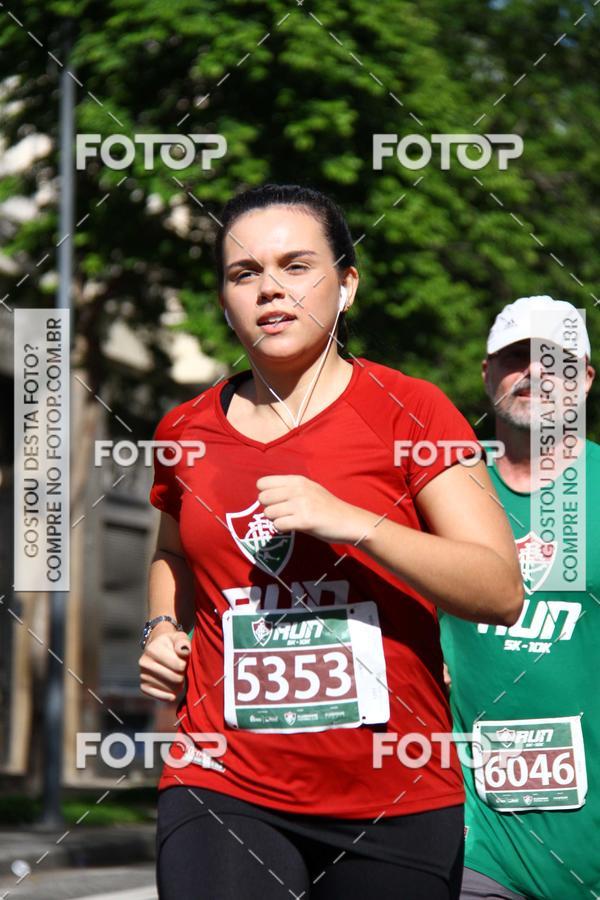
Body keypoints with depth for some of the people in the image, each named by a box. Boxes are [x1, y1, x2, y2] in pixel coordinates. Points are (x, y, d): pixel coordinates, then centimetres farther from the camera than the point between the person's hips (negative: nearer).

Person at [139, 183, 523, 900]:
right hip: (225, 792, 1)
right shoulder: (187, 434, 9)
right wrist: (164, 630, 11)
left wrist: (352, 522, -19)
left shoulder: (407, 411, -2)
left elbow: (502, 592, -9)